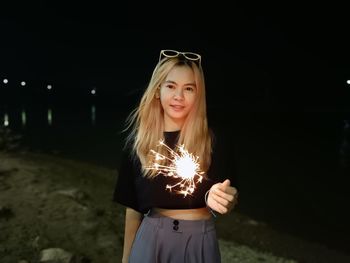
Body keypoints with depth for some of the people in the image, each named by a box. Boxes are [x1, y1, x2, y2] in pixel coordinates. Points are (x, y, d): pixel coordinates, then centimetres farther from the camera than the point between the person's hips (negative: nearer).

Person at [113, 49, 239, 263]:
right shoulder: (137, 141, -7)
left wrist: (225, 200, -31)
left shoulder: (212, 139, -10)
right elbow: (133, 207, 1)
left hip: (200, 241, 0)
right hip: (151, 239, 0)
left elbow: (225, 199, -8)